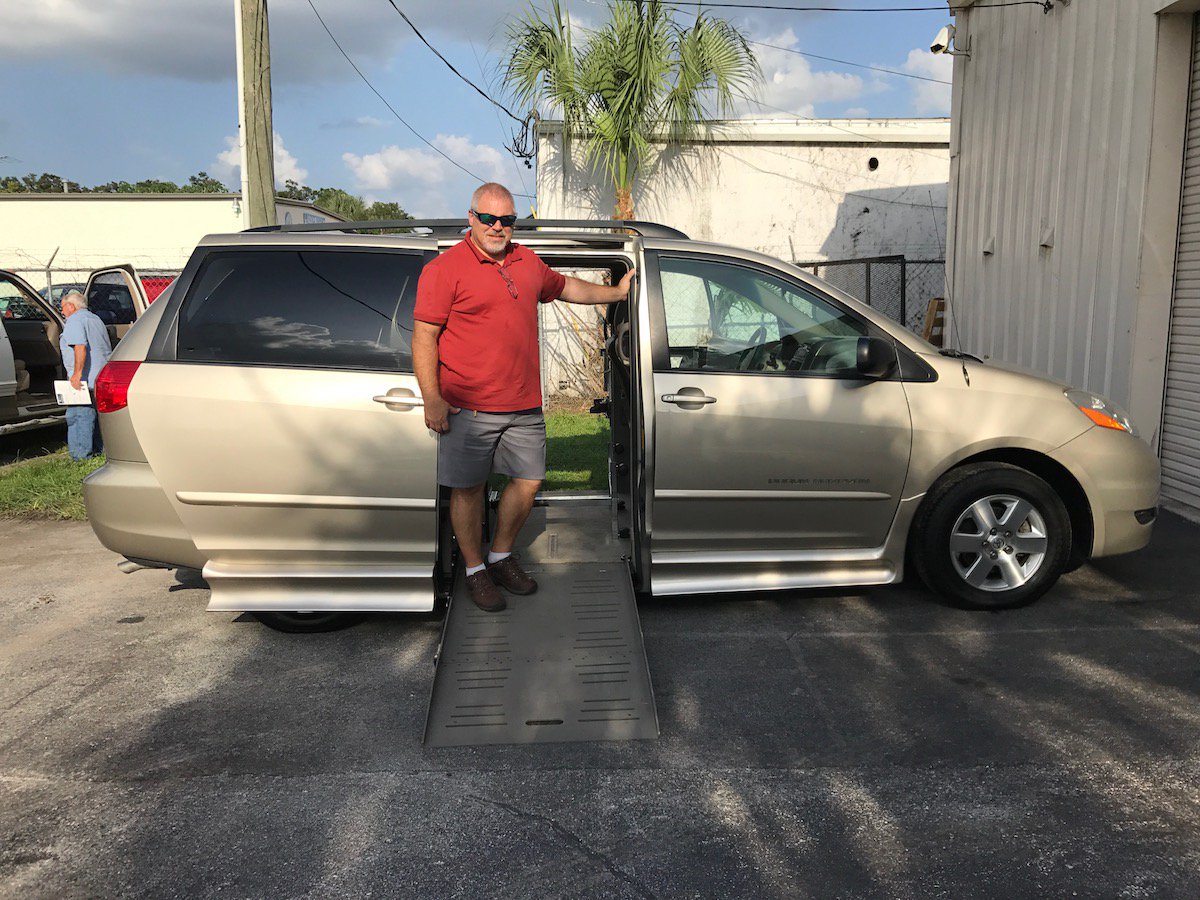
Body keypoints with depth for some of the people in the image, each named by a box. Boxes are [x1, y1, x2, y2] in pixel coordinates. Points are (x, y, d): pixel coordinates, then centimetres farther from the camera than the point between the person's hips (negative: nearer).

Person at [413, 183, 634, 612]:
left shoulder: (527, 262, 13)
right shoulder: (444, 269, -7)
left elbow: (566, 287, 33)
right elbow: (423, 337, -10)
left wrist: (616, 292, 37)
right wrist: (432, 400, -15)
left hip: (525, 406, 6)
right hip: (468, 408, -6)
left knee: (528, 481, 11)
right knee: (468, 488, 4)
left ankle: (502, 556, 31)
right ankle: (475, 569, 21)